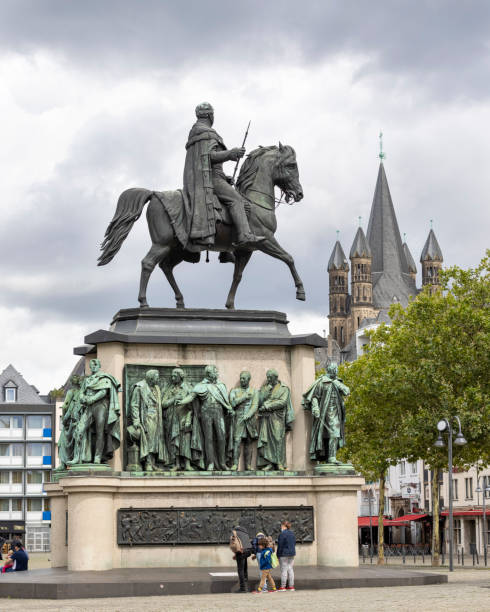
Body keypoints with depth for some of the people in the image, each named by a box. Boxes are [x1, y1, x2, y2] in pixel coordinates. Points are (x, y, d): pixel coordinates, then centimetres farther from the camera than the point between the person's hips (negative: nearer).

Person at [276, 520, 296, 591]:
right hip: (292, 553, 8)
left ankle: (283, 586, -1)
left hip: (284, 554, -8)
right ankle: (291, 586, 10)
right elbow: (294, 543, 16)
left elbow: (280, 545, -15)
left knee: (284, 570, -3)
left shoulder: (282, 534, -15)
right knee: (290, 569, 10)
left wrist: (278, 555, -7)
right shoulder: (292, 534, 10)